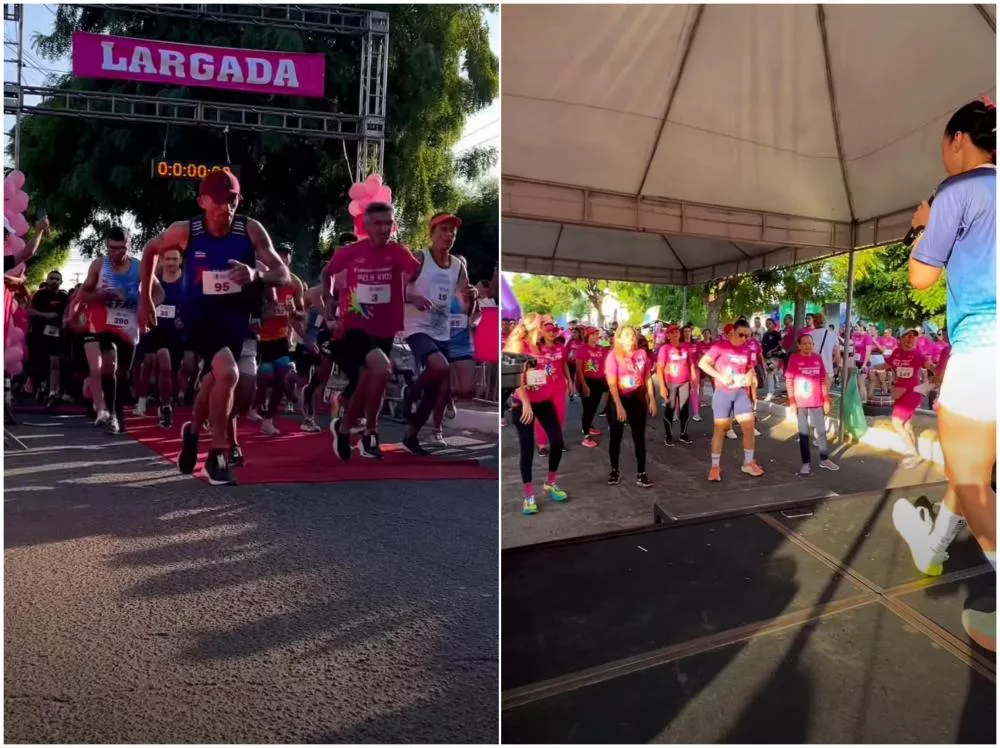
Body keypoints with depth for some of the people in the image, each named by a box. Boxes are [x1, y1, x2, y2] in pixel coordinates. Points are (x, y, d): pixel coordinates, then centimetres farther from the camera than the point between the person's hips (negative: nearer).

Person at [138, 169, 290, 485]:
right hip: (199, 312, -3)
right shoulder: (185, 231, -13)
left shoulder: (251, 230, -15)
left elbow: (284, 276, -17)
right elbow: (150, 250, 6)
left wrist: (256, 275, -38)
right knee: (227, 373, -25)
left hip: (235, 313, 3)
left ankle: (193, 431, 50)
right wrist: (145, 299, 8)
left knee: (213, 378, 19)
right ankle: (218, 455, -8)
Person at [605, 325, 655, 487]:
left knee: (639, 437, 7)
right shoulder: (613, 355, -11)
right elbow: (611, 384, -14)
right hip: (619, 399, -3)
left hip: (638, 398, 3)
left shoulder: (642, 354, 0)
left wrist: (652, 400, 5)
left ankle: (641, 473, 14)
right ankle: (614, 471, 21)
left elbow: (648, 378, 8)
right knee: (616, 437, 6)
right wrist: (619, 406, -20)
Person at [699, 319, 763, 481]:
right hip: (723, 393, -4)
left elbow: (750, 368, 19)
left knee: (750, 427, 2)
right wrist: (720, 376, -20)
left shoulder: (746, 349, 5)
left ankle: (748, 462, 19)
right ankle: (715, 466, 10)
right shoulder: (721, 346, -10)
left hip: (741, 392, 4)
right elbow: (702, 363, -13)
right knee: (720, 429, 1)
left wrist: (750, 376, -4)